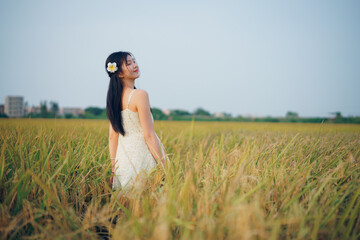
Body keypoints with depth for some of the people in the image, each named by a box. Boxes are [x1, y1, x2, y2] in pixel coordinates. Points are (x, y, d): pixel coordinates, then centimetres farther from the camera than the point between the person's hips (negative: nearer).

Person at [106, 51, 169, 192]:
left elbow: (112, 136, 9)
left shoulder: (114, 97, 7)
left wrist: (113, 167, 14)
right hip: (142, 158, -7)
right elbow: (149, 136, -16)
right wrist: (164, 165, -12)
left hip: (122, 161, 8)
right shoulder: (140, 95, -14)